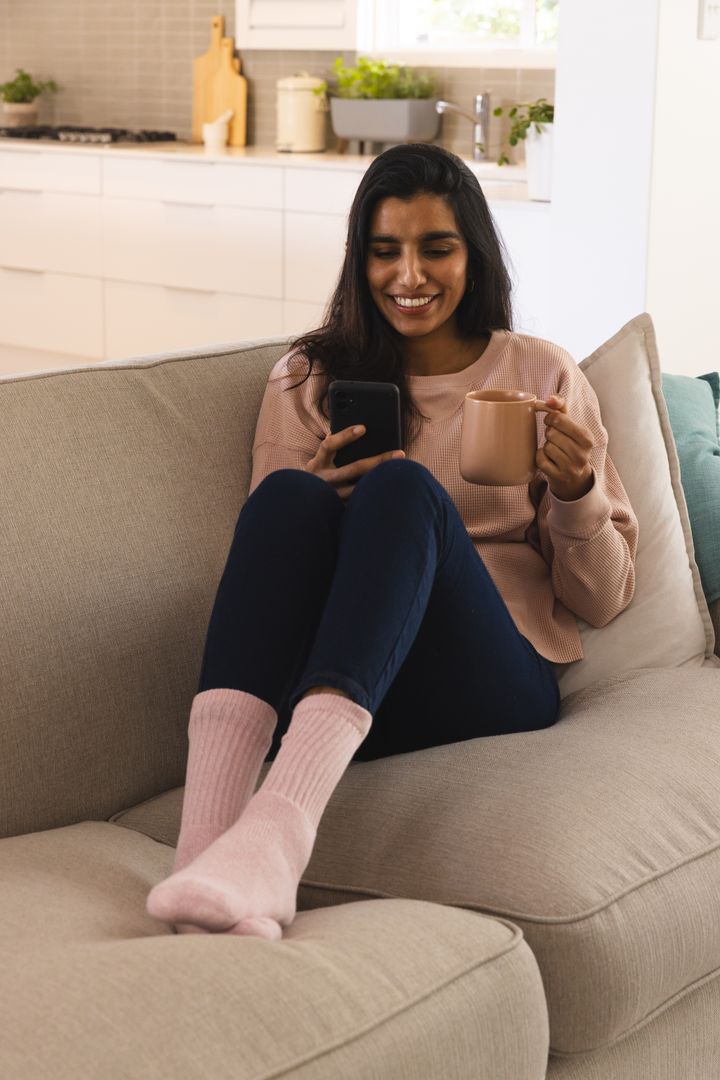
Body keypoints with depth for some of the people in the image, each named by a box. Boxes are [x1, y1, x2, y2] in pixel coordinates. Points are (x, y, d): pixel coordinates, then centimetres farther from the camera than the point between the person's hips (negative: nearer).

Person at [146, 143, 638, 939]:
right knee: (288, 495, -28)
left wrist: (576, 492, -9)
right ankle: (203, 850, -48)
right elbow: (271, 543, 15)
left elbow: (602, 599, 12)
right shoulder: (309, 379, 18)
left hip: (489, 685, -1)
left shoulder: (543, 375, 14)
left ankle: (272, 837, -53)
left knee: (406, 487, -29)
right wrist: (323, 502, -7)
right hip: (315, 683, 1)